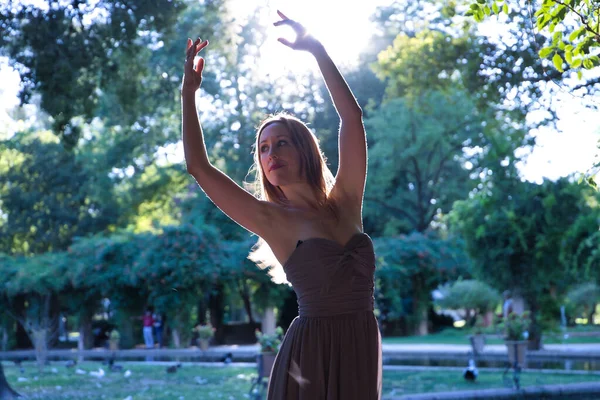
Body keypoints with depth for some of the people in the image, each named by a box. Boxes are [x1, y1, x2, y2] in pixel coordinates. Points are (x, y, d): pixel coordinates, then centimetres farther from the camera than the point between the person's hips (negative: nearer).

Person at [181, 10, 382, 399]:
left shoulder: (344, 203, 6)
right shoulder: (273, 220, 0)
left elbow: (352, 115, 4)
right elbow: (199, 167, -1)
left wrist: (317, 49, 5)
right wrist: (189, 93, 4)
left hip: (362, 348, 3)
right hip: (310, 351, -3)